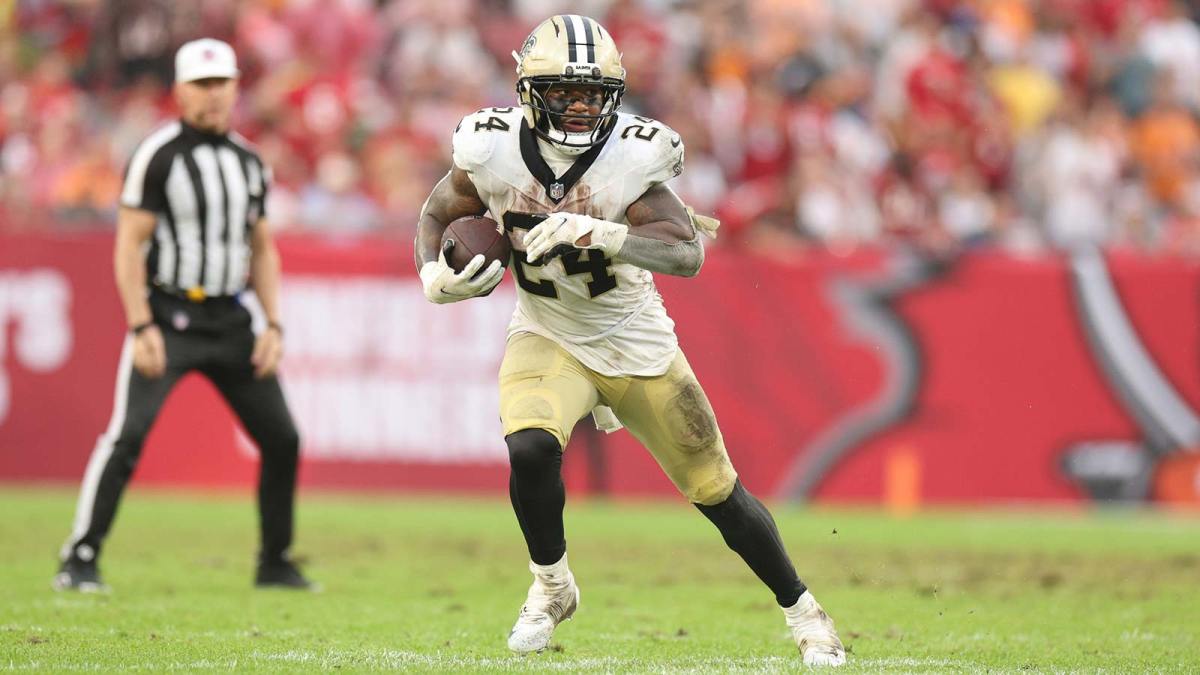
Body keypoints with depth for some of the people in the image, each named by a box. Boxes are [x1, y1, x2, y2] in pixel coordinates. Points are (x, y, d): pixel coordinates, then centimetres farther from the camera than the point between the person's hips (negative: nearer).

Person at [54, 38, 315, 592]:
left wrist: (273, 326, 6)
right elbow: (129, 247, -11)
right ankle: (80, 560, -11)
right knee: (127, 435, -16)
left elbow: (263, 250, 17)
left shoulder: (249, 163, 10)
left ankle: (275, 563, 19)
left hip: (229, 321, 6)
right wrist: (141, 328, -18)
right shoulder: (157, 156, -9)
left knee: (281, 438, 5)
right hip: (169, 317, -6)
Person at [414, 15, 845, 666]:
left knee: (717, 491, 5)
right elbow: (437, 214, 2)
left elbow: (688, 254, -31)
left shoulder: (633, 156, -23)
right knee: (530, 449, -29)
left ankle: (802, 611, 28)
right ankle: (551, 587, -1)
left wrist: (602, 235, -47)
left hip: (637, 344, -1)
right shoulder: (493, 149, -17)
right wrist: (436, 277, -19)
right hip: (548, 338, 1)